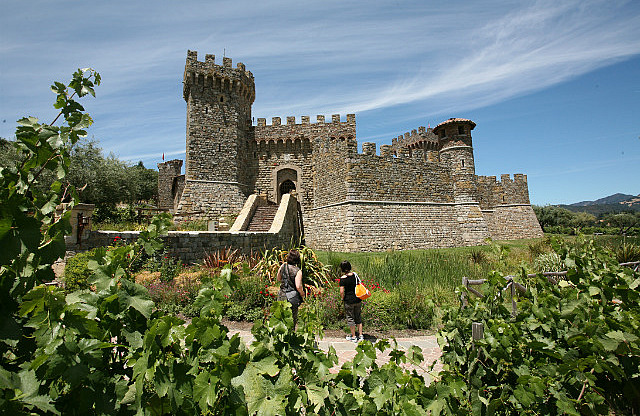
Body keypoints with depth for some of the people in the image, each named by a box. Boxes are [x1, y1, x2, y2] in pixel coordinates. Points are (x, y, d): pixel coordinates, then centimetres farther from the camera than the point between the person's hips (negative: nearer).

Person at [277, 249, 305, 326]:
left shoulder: (283, 266, -2)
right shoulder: (298, 271, -18)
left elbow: (278, 279, 12)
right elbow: (298, 286, -22)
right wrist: (302, 294, -5)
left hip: (281, 296, 5)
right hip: (292, 298, -5)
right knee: (292, 318, 11)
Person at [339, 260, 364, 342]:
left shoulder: (343, 278, -16)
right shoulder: (355, 275, 1)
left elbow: (342, 292, -19)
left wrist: (342, 298, 0)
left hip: (349, 301, -5)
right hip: (358, 299, 5)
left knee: (350, 318, 10)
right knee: (358, 317, 18)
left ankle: (353, 337, 20)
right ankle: (360, 336, 24)